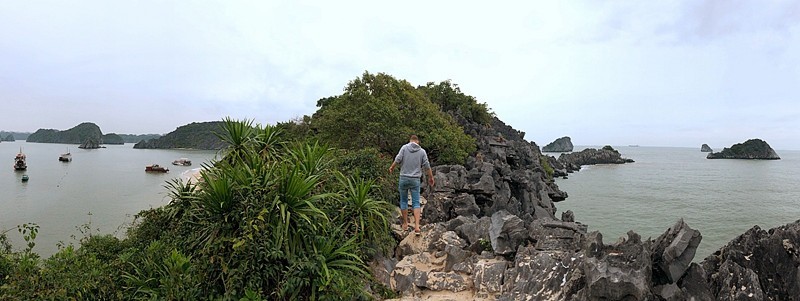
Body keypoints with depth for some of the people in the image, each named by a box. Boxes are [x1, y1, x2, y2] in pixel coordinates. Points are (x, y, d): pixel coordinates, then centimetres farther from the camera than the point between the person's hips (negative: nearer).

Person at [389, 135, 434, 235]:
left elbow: (398, 159, -9)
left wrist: (392, 168, 10)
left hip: (404, 178, 0)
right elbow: (427, 166, 3)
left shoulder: (404, 147, -2)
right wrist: (431, 177, 16)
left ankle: (405, 224, 19)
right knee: (416, 203, 5)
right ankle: (417, 226, -6)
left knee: (403, 201, 13)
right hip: (415, 180, 1)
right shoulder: (422, 151, 2)